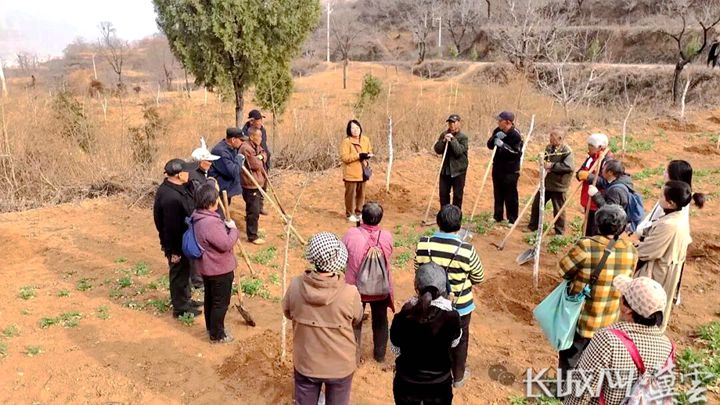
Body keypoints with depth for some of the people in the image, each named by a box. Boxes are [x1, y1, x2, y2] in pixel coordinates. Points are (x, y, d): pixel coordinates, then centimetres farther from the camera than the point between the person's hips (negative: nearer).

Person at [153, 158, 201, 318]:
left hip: (182, 240, 10)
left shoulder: (173, 187, 0)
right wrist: (174, 251, -21)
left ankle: (185, 299, 43)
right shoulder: (171, 198, -33)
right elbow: (171, 228, -28)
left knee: (184, 271, 25)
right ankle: (180, 307, 25)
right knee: (179, 273, 8)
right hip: (177, 244, -10)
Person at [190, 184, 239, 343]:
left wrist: (225, 226, 3)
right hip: (220, 269, -10)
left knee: (210, 298, 24)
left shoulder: (198, 216, 0)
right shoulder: (211, 222, -32)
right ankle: (217, 335, 21)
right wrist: (233, 229, -14)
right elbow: (226, 244, -27)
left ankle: (211, 327, 41)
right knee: (221, 302, 7)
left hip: (207, 267, 10)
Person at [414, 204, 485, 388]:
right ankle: (458, 377, 42)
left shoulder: (423, 244, -18)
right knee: (459, 340, 22)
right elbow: (479, 278, -10)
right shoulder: (466, 250, -26)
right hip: (459, 305, -2)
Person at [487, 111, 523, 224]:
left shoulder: (516, 135, -16)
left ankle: (512, 219, 10)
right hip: (497, 167, 7)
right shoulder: (498, 131, 3)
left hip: (510, 170, -6)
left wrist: (503, 145, -27)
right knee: (498, 193, 15)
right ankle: (497, 217, 27)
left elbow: (517, 153, -20)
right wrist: (495, 137, -13)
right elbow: (490, 145, 6)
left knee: (511, 195, 0)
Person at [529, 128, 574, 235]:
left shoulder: (567, 151, -18)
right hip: (545, 183, 7)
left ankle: (559, 233, 19)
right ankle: (533, 226, 32)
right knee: (536, 204, 16)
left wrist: (552, 166, -26)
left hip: (559, 185, -7)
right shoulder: (549, 147, 5)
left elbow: (569, 166, -30)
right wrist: (544, 163, -7)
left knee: (558, 210, 4)